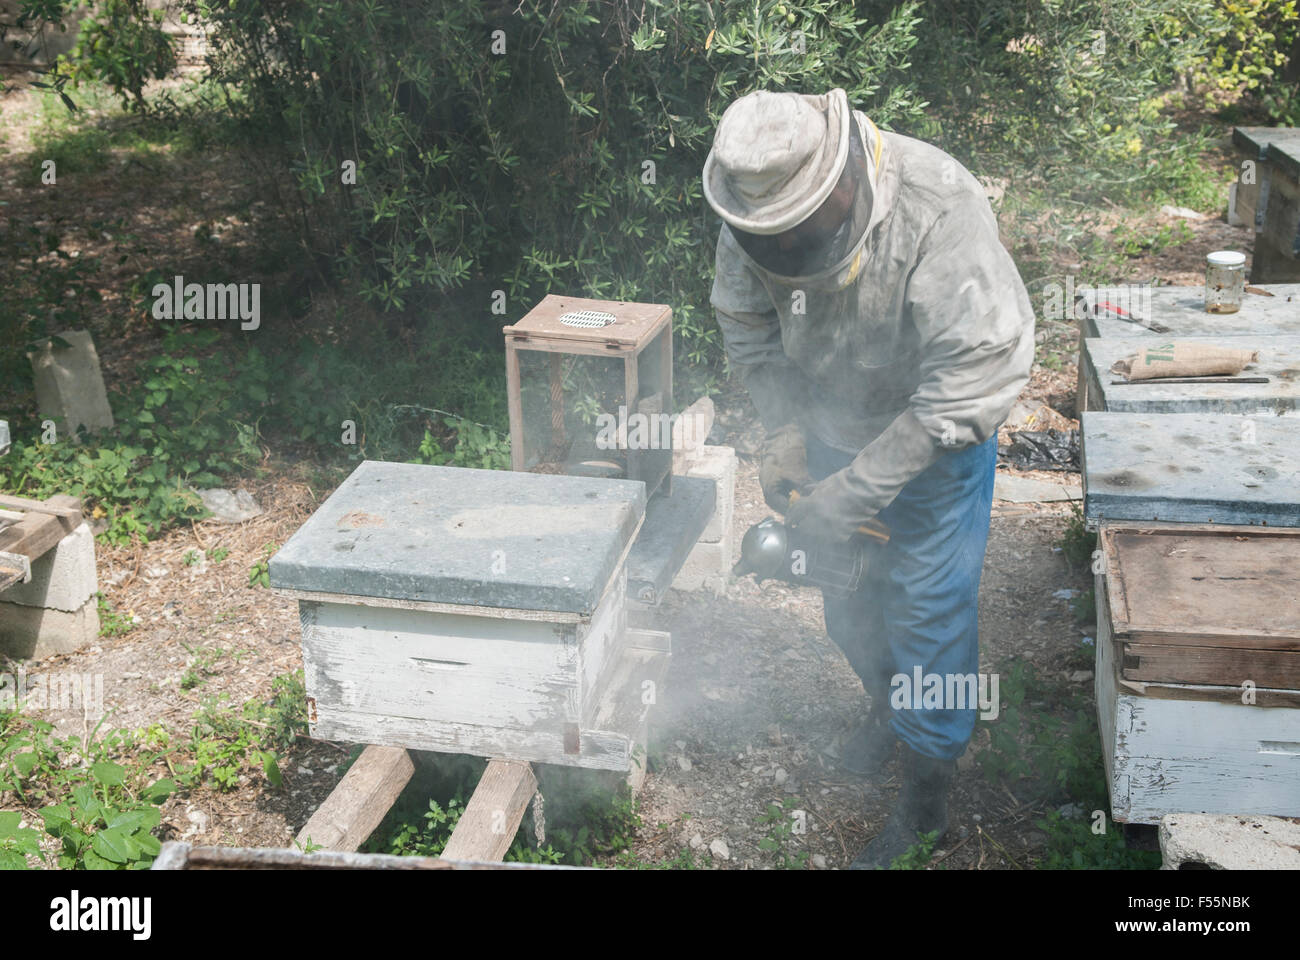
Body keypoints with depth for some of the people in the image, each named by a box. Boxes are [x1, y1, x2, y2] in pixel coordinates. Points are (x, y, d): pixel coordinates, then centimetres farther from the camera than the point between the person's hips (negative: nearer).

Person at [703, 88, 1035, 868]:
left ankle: (929, 790, 23)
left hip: (938, 438, -5)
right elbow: (748, 325, 0)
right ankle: (889, 702, 48)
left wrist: (856, 491, -32)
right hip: (831, 425, 5)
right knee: (847, 600, 18)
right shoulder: (755, 212, -18)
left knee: (928, 606, 2)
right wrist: (784, 431, -13)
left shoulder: (940, 211, -35)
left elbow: (979, 374, -34)